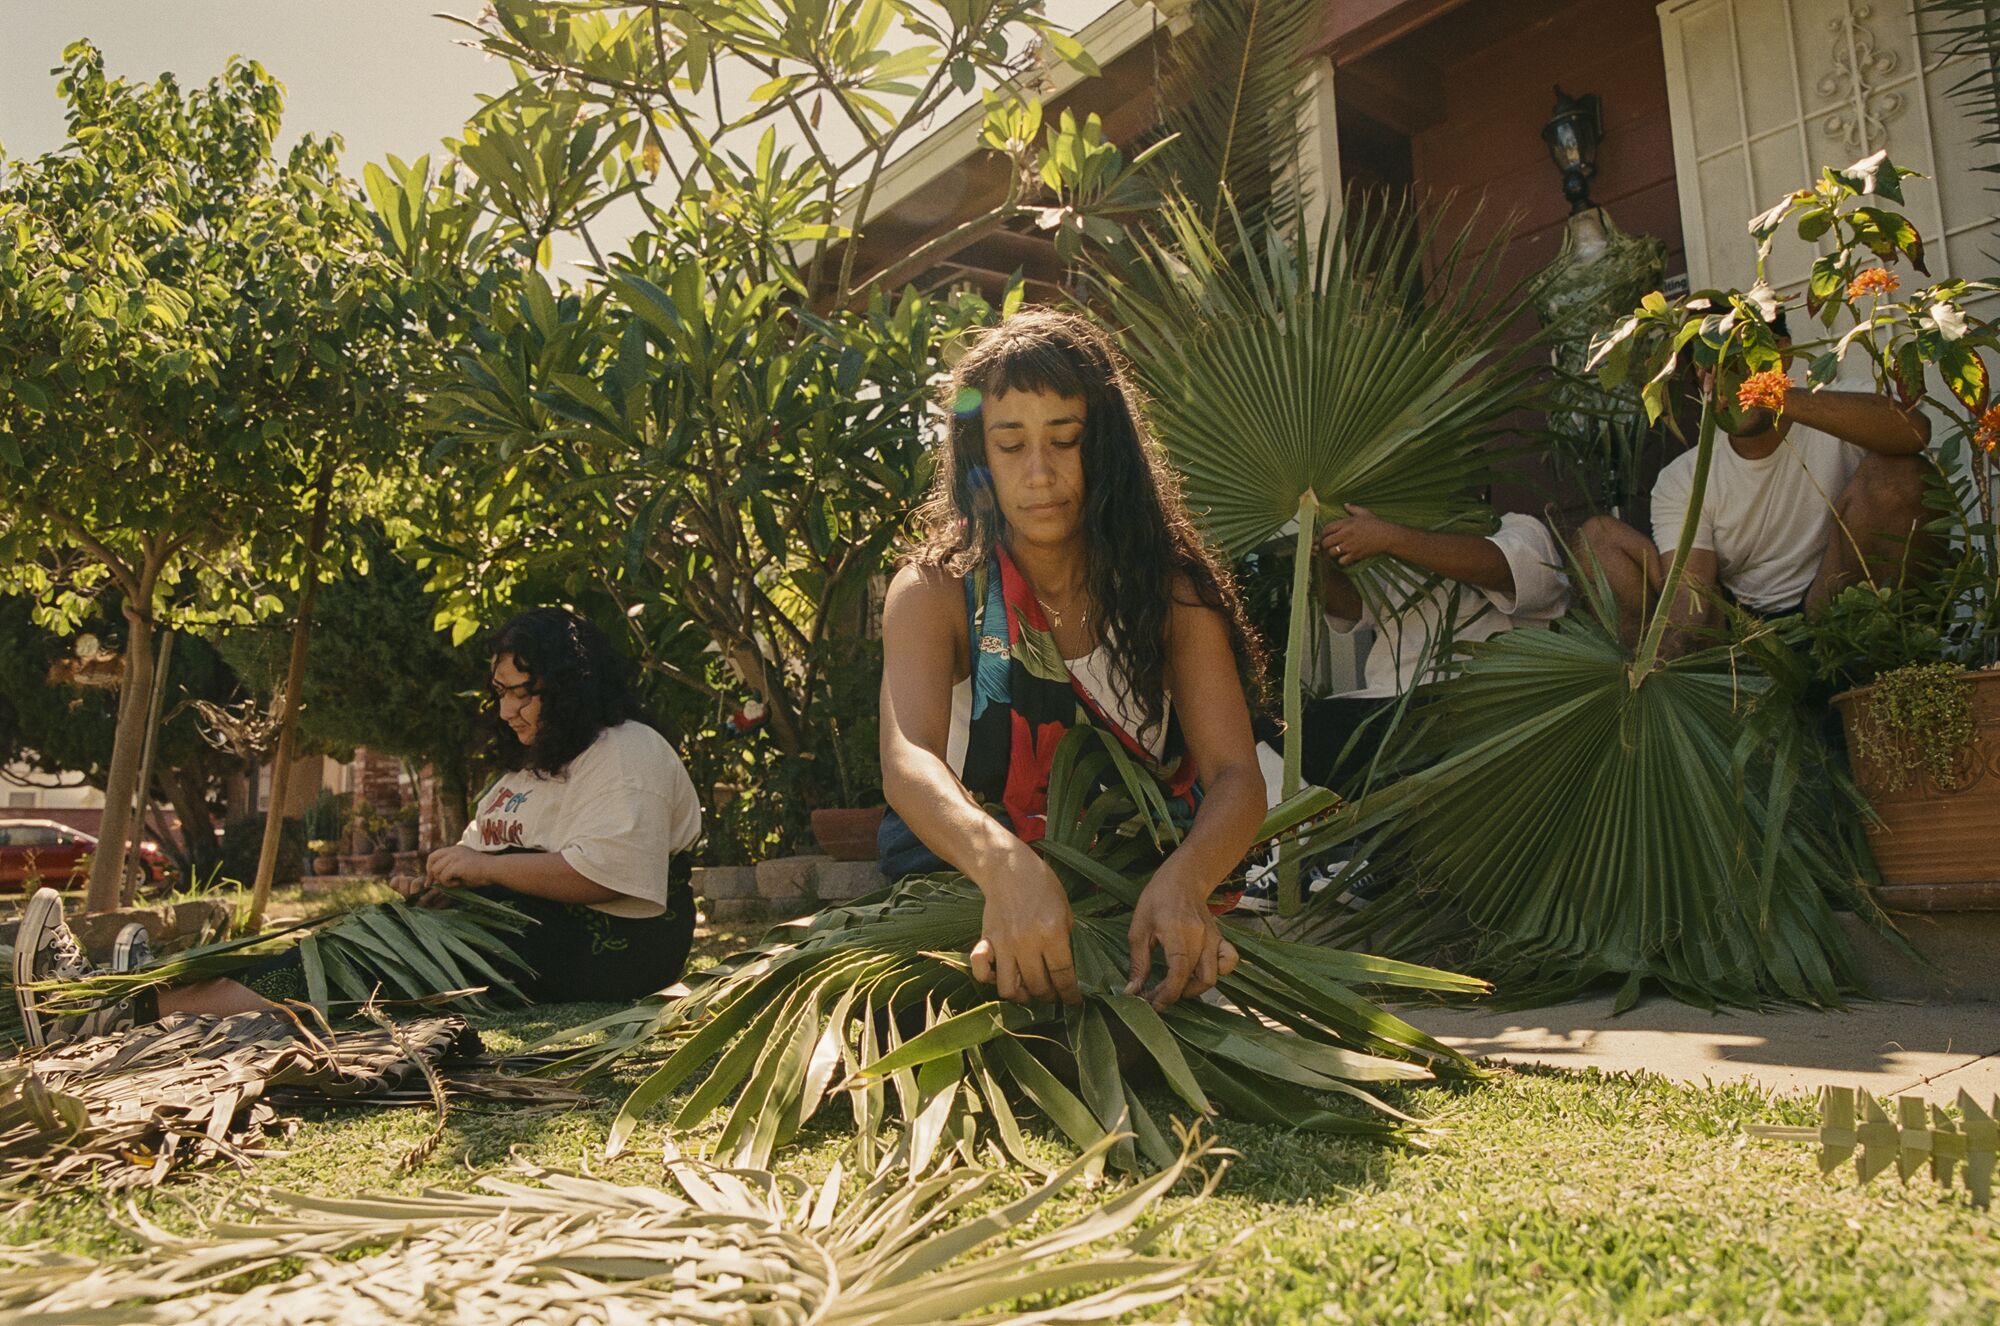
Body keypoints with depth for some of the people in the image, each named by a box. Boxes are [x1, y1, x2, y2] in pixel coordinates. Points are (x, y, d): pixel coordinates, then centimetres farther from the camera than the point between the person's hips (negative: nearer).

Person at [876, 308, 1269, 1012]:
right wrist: (1004, 866, -49)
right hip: (972, 884, 0)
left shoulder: (1170, 589, -6)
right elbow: (907, 760, -27)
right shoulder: (935, 589, -10)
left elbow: (1236, 774, -15)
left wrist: (1183, 879, -39)